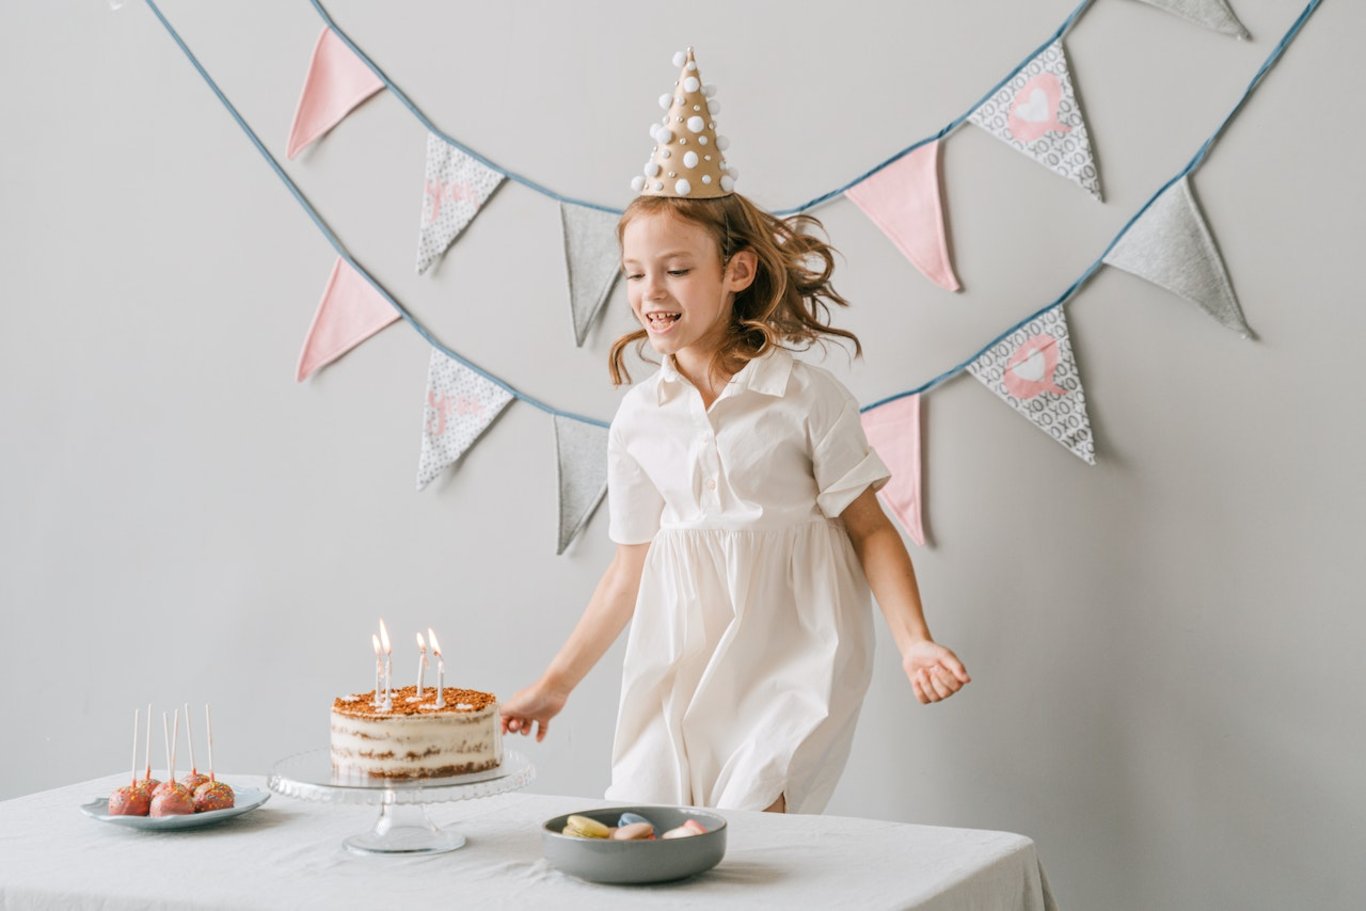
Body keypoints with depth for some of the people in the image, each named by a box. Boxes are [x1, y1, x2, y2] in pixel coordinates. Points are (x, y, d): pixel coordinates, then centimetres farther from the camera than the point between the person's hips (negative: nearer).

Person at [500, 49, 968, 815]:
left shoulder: (806, 396, -5)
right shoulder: (638, 421, 6)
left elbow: (869, 529, -2)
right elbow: (633, 566, 13)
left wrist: (914, 640, -16)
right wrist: (557, 683, 16)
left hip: (793, 662, -4)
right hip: (681, 672, 4)